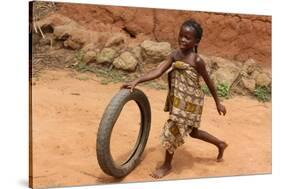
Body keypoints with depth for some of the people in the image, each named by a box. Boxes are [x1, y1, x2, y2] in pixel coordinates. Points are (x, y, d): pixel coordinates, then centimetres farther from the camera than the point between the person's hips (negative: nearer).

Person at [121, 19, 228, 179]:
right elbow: (157, 72, -11)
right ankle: (220, 144, 44)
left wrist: (218, 103, 0)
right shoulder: (175, 55, -3)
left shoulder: (197, 61, -19)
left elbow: (209, 82, -8)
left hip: (190, 102, -7)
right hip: (178, 100, 7)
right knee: (192, 132, 22)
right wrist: (136, 82, -22)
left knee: (171, 131, -1)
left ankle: (167, 165, 21)